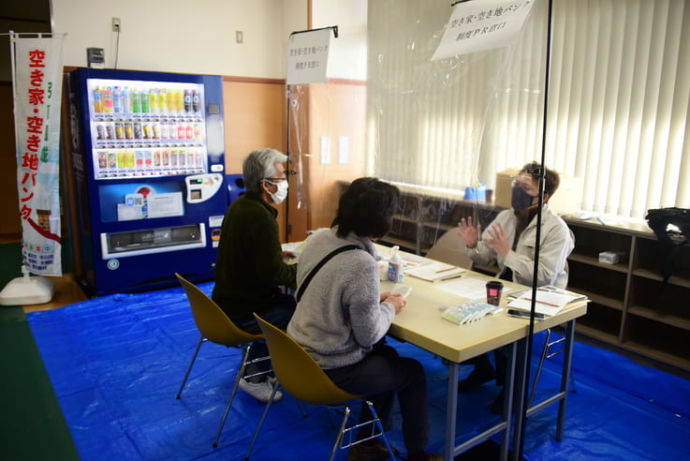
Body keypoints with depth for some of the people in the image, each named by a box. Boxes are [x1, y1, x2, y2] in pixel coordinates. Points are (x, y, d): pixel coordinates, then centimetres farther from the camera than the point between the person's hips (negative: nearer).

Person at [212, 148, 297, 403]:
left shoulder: (239, 205, 6)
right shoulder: (261, 219, -25)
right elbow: (274, 274, -24)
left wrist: (277, 254, 12)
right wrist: (301, 269, -8)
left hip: (227, 301, 9)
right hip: (243, 314, -9)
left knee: (289, 302, 17)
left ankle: (255, 370, 23)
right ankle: (256, 378, 11)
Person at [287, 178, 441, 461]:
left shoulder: (317, 237, -6)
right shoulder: (362, 265, -30)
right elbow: (369, 335, -20)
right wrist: (390, 307, -2)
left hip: (299, 354, 8)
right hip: (329, 370, -7)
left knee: (388, 357, 28)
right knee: (413, 372, 16)